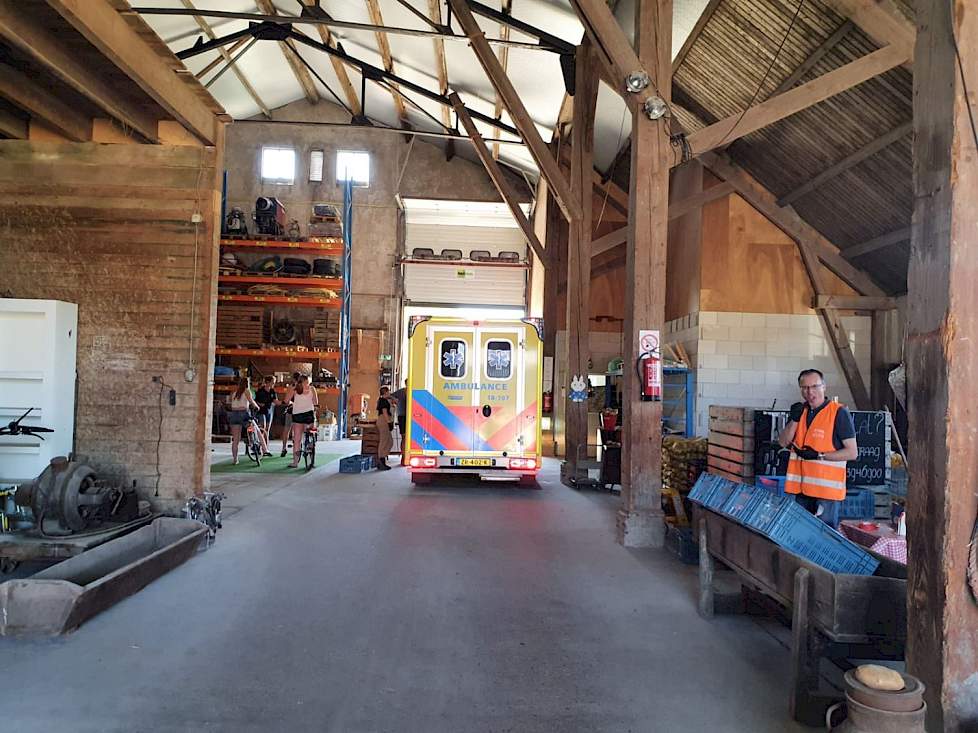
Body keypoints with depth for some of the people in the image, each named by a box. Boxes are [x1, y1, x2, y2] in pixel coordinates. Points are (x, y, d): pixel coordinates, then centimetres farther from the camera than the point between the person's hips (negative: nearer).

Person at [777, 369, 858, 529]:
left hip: (828, 487, -6)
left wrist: (819, 455, -17)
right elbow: (783, 442, 6)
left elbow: (852, 453, -10)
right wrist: (794, 419, -7)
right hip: (802, 486, 6)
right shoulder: (800, 410, 11)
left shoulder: (839, 413, -8)